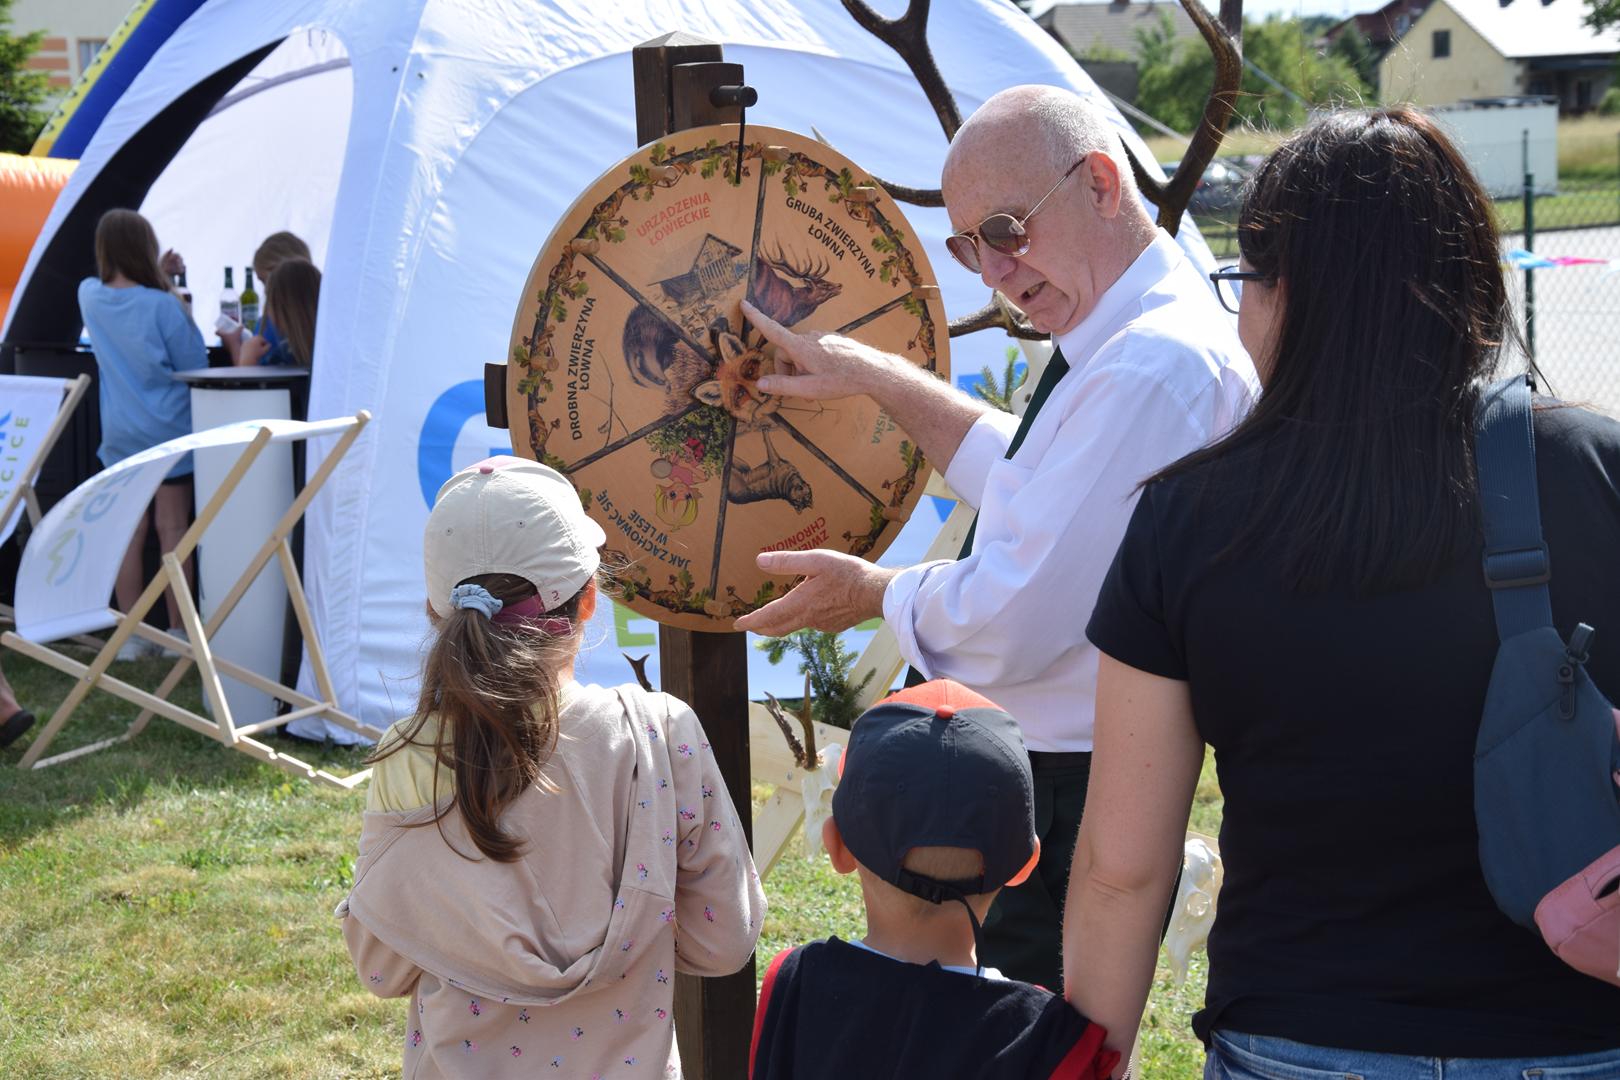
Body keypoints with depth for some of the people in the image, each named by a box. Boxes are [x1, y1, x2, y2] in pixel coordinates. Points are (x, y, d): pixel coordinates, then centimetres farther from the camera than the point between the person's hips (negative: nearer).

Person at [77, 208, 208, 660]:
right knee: (173, 529, 3)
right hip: (170, 432, -4)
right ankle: (177, 631, 8)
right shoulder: (164, 306, -17)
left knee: (129, 532, 7)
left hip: (120, 435, 4)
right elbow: (195, 367, -10)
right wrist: (176, 300, 3)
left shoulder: (89, 296, -1)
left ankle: (132, 635, 9)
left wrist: (158, 275, 10)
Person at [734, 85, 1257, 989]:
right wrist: (878, 376, 26)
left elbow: (1009, 624, -24)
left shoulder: (1152, 369, -23)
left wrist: (873, 591, -4)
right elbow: (1029, 481, 30)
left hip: (1063, 805, -10)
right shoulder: (1131, 347, 12)